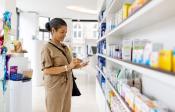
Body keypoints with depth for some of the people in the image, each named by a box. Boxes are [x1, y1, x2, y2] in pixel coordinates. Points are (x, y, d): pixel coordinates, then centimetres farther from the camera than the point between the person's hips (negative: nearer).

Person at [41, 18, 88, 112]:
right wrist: (68, 67, -25)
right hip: (55, 86, -6)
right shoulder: (47, 48, -10)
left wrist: (78, 66, -4)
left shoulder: (65, 47, 10)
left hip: (67, 85, 6)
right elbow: (46, 70, -18)